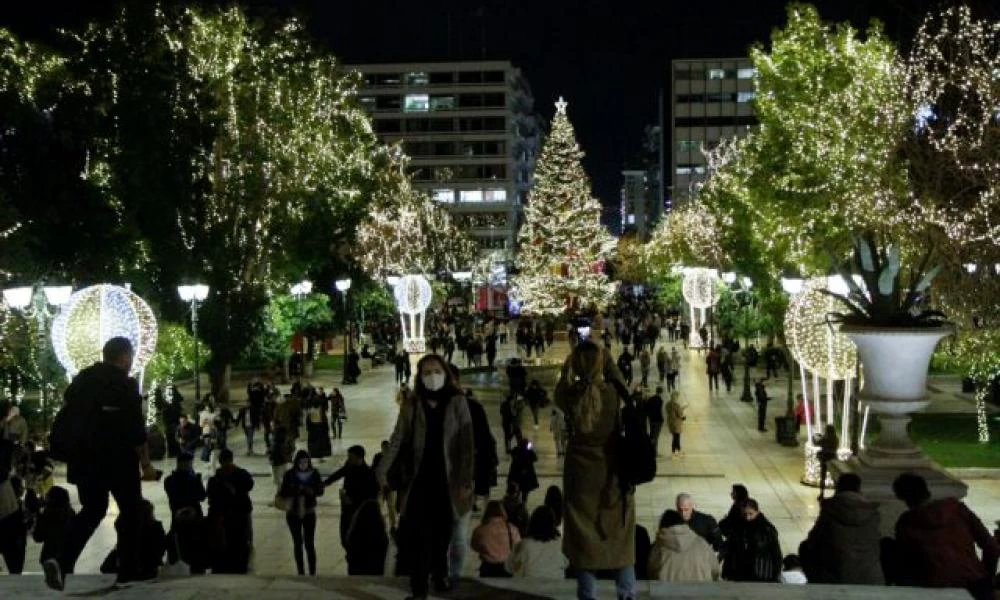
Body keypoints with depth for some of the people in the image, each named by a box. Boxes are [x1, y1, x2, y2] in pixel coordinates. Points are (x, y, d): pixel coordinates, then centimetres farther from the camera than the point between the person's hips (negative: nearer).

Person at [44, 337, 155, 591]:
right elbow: (136, 429, -15)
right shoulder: (126, 385, -11)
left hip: (85, 460, 6)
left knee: (92, 511, 15)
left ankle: (62, 561, -7)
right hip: (120, 461, -5)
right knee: (131, 512, 10)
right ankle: (128, 571, 12)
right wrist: (146, 464, -9)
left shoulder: (80, 380, 8)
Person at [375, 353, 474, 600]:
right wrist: (383, 469, -9)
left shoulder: (458, 402, -3)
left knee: (442, 532, 13)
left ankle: (440, 573, 38)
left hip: (446, 479, 0)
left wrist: (466, 480, -11)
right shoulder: (411, 404, 1)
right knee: (419, 534, -7)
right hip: (419, 478, 0)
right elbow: (397, 439, 0)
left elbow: (466, 443, -6)